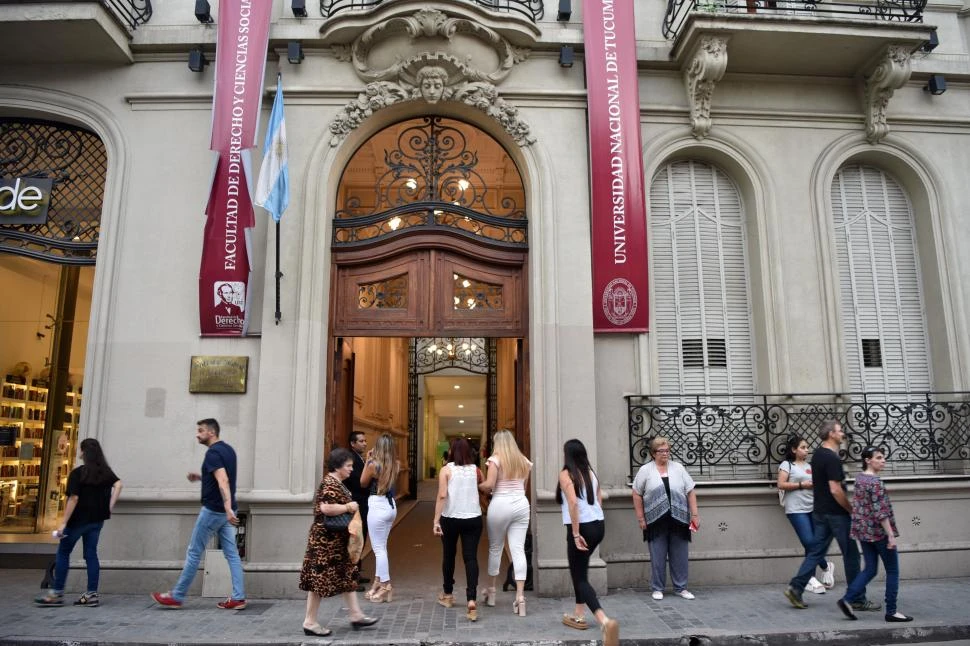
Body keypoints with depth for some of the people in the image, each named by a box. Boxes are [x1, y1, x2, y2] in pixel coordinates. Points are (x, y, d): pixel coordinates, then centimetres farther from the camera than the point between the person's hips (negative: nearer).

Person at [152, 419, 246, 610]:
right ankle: (238, 598, 4)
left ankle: (177, 596, 16)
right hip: (225, 512, 9)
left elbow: (223, 481, -30)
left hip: (213, 510, -9)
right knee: (232, 553, 6)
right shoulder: (228, 449, 12)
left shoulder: (212, 453, -16)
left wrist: (227, 508, -39)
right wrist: (201, 477, 18)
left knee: (194, 553, 4)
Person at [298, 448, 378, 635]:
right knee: (320, 579, -1)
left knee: (347, 575, 13)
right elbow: (325, 508, -31)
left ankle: (356, 615, 20)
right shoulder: (330, 484, -19)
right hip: (326, 540, -11)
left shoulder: (337, 483, 12)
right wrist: (349, 507, -20)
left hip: (337, 540, 11)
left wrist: (349, 507, 9)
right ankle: (310, 622, 10)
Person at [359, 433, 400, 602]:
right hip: (390, 506, 7)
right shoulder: (396, 465, 1)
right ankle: (378, 583, 25)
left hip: (377, 506, -7)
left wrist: (368, 461, 1)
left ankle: (386, 587, 7)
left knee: (379, 548, 2)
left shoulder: (373, 464, -17)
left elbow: (363, 483, -1)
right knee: (381, 546, 17)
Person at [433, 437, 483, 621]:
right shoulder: (476, 470, 2)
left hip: (450, 518, -1)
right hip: (473, 518, 1)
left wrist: (436, 520, -13)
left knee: (448, 555, 17)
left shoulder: (446, 470, -5)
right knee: (471, 557, 0)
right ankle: (471, 599, -15)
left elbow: (442, 495, -14)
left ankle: (447, 595, 32)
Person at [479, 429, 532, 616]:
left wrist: (478, 486, 6)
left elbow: (489, 485, -13)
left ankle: (492, 590, 27)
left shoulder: (495, 459, -6)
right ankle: (520, 595, -6)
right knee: (518, 550, 1)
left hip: (500, 504, -4)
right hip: (521, 504, 4)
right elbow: (523, 486, 14)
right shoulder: (524, 461, 10)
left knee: (495, 548, 13)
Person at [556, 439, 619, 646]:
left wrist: (575, 533, -19)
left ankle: (605, 621, -21)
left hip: (582, 528, -7)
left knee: (580, 577, -3)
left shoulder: (566, 474, -9)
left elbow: (573, 502, -20)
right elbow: (599, 501, 12)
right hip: (598, 526, 7)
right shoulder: (591, 472, 11)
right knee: (580, 569, 25)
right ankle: (579, 614, 32)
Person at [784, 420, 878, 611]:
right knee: (851, 555, 4)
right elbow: (835, 490, -23)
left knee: (816, 551, 9)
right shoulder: (832, 458, -18)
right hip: (836, 513, -9)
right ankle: (857, 599, 13)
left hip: (819, 511, 9)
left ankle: (795, 587, 3)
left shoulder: (817, 454, 11)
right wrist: (852, 510, -12)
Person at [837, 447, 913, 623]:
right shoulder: (876, 481, -17)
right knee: (892, 571, 6)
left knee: (870, 569, 11)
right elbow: (880, 511, -21)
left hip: (863, 531, 8)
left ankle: (847, 599, 2)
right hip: (879, 532, -8)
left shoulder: (859, 478, 9)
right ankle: (891, 612, 12)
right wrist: (891, 535, -18)